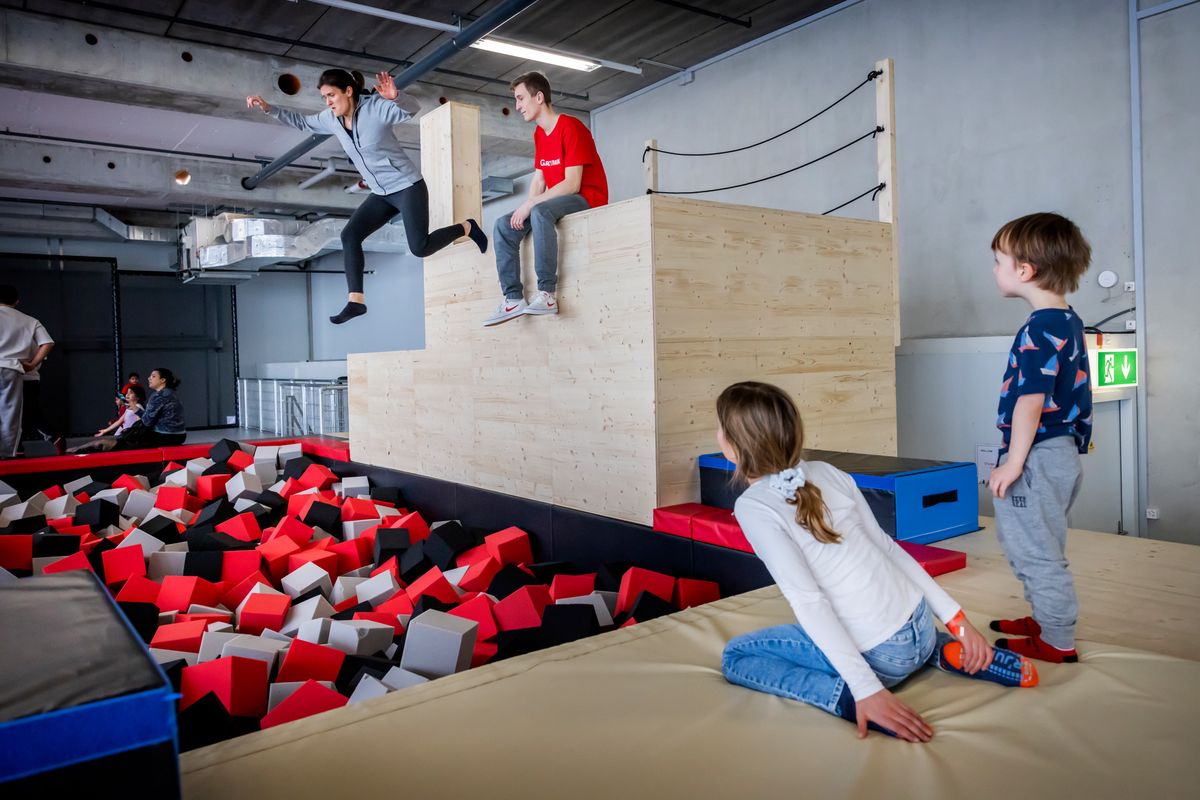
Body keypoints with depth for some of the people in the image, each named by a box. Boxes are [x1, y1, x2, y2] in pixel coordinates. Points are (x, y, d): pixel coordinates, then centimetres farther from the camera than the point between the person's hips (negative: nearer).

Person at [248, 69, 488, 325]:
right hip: (382, 194, 7)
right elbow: (301, 122, 19)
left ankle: (466, 227, 8)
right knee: (349, 235, -6)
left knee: (420, 248, -17)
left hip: (408, 186, -7)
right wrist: (268, 108, 9)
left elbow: (413, 108, -26)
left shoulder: (375, 107, -16)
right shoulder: (332, 119, 4)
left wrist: (395, 97, -47)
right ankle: (356, 300, -8)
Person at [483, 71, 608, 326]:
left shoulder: (570, 127, -14)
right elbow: (538, 180, 9)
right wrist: (526, 209, -11)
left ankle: (547, 294, -36)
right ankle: (514, 298, -12)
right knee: (504, 225, -6)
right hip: (559, 200, 9)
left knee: (541, 212, -37)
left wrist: (530, 206, -23)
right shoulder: (539, 134, 13)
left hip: (588, 198, -9)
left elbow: (572, 184, -22)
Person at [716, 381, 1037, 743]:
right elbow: (890, 548, 5)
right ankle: (946, 654, 16)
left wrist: (866, 691, -23)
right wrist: (956, 620, 8)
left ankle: (848, 697, -10)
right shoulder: (828, 472, 3)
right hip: (920, 626, 7)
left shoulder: (753, 507, -16)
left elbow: (808, 601, -22)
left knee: (735, 655, 9)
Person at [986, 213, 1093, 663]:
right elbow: (1073, 393, 16)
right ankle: (1046, 619, 36)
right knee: (1041, 549, 22)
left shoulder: (1039, 329, -19)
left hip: (1037, 457, -10)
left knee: (1036, 552, 1)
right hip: (1063, 452, 10)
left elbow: (1030, 402, -23)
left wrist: (1013, 462, -20)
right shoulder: (1070, 322, 11)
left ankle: (1057, 642, 12)